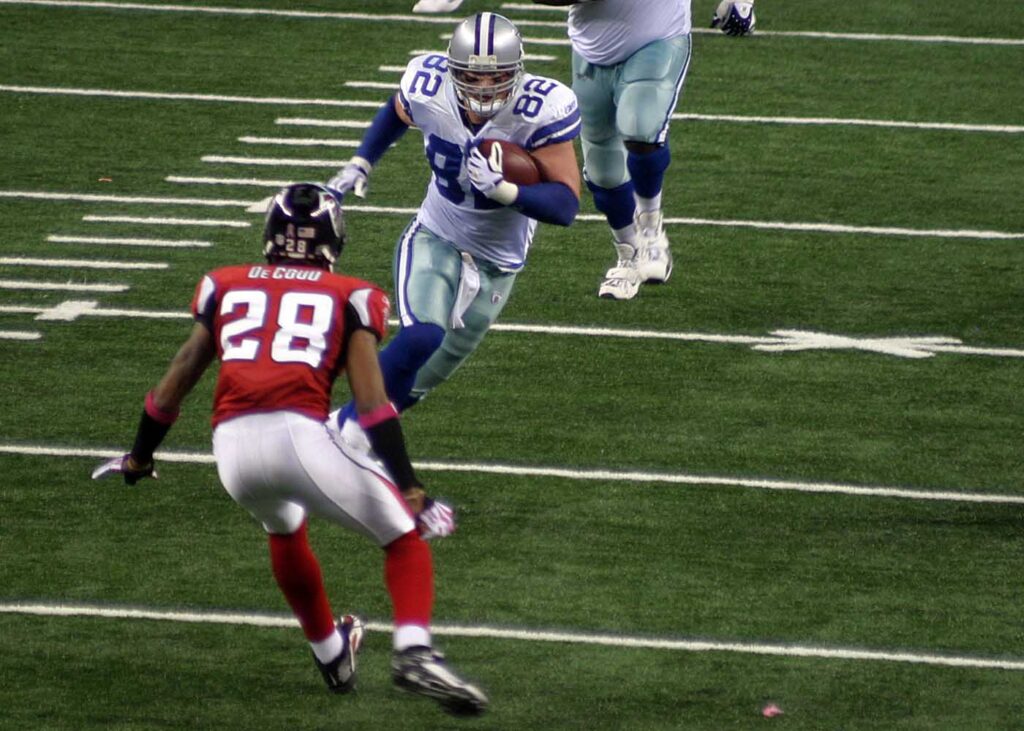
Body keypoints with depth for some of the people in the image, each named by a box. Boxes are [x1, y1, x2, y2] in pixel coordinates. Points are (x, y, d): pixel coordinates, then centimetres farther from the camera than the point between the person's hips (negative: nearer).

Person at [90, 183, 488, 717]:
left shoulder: (226, 287, 24)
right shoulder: (350, 298, 15)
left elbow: (178, 377, 25)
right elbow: (371, 399, 3)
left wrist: (140, 455, 39)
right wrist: (410, 487, 0)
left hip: (232, 446, 4)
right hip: (299, 435, -4)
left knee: (284, 528, 36)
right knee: (405, 538, 12)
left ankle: (330, 653, 46)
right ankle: (413, 652, -12)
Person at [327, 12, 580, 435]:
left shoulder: (540, 111, -28)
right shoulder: (428, 88, -20)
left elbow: (566, 206, -28)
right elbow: (397, 112, 8)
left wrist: (501, 189, -42)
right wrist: (359, 165, 4)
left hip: (497, 263, 1)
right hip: (435, 238, -1)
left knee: (430, 373, 11)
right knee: (422, 338, -26)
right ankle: (347, 429, -10)